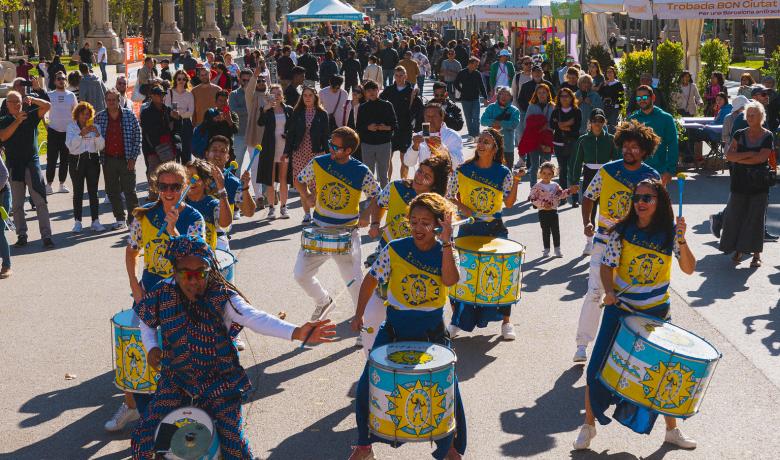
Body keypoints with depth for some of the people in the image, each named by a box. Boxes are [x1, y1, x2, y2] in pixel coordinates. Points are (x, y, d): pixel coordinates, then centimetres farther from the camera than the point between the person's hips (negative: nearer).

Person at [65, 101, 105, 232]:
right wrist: (81, 134, -21)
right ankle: (77, 222, 5)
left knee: (93, 191, 2)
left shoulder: (94, 126, 9)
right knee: (78, 192, 1)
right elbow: (70, 145, -10)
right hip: (77, 160, -1)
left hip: (92, 159, 2)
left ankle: (96, 221, 5)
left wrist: (97, 134, -14)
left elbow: (101, 146, 2)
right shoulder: (71, 127, 4)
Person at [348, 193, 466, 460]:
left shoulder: (445, 252, -7)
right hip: (394, 330, 1)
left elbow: (450, 280, -28)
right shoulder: (395, 249, -7)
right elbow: (371, 280, 4)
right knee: (366, 388, -1)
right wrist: (359, 314, 0)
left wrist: (446, 240, -31)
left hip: (433, 333, 0)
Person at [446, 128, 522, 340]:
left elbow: (509, 203, -6)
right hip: (468, 229, 0)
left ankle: (506, 322, 17)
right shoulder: (463, 170, -3)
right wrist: (462, 208, -13)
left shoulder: (503, 173, -3)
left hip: (495, 229, 0)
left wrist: (516, 181, -19)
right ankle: (457, 320, 21)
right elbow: (449, 196, 4)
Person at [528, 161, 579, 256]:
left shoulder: (555, 185, 5)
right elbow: (532, 198, -12)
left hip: (553, 211, 3)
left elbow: (561, 194, 12)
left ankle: (557, 249, 16)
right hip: (543, 212, -3)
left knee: (556, 230, 6)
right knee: (545, 231, 5)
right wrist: (542, 204, -22)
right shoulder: (537, 186, -9)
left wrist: (569, 191, -1)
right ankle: (546, 249, 14)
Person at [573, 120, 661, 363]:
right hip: (604, 240, -1)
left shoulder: (652, 177, -3)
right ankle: (582, 345, -4)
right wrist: (587, 224, -11)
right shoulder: (607, 170, -4)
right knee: (594, 292, -8)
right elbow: (588, 197, 4)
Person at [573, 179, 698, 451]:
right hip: (621, 309, -1)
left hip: (657, 312, 1)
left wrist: (681, 239, -24)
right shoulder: (622, 231, -8)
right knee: (598, 368, -1)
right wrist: (609, 290, -22)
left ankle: (672, 430, 27)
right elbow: (607, 265, -4)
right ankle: (589, 425, 17)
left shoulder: (669, 233, -6)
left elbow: (689, 269, -10)